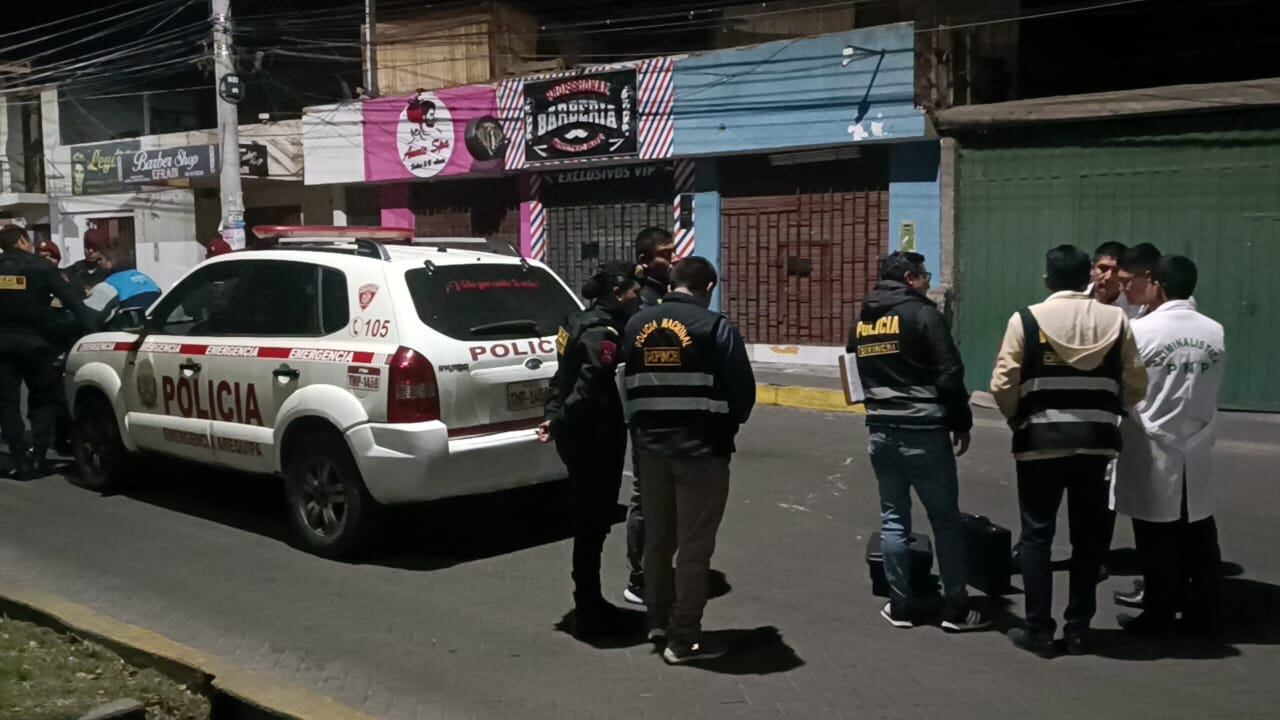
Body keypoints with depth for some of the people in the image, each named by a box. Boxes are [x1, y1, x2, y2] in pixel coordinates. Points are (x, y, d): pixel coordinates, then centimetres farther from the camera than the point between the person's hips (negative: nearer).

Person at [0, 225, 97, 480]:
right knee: (42, 399, 11)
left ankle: (21, 461, 1)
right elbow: (70, 299, -10)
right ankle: (38, 456, 3)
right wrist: (90, 326, -10)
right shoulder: (41, 267, -4)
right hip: (33, 341, -2)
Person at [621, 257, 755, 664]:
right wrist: (728, 425, 9)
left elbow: (629, 386, 10)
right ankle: (684, 638, 7)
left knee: (657, 539, 18)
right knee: (694, 544, 2)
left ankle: (658, 621, 31)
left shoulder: (637, 325, 7)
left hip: (650, 447, 6)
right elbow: (743, 390, -8)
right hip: (701, 449, -6)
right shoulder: (714, 327, -11)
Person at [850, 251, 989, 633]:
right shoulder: (922, 313, -9)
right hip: (924, 432, -6)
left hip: (881, 432, 6)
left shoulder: (862, 321, 11)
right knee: (946, 519, 4)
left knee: (893, 520, 11)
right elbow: (950, 374, -11)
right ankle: (957, 609, 10)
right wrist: (961, 423, -2)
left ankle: (900, 606, 14)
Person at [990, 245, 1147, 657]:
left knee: (1037, 536, 7)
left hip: (1041, 440, -3)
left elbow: (1004, 385, -8)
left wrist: (1019, 419, 11)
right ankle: (1079, 629, 20)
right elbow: (1135, 386, 2)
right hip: (1096, 441, 3)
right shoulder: (1116, 321, 1)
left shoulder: (1026, 321, -7)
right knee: (1088, 537, 13)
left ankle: (1039, 630, 9)